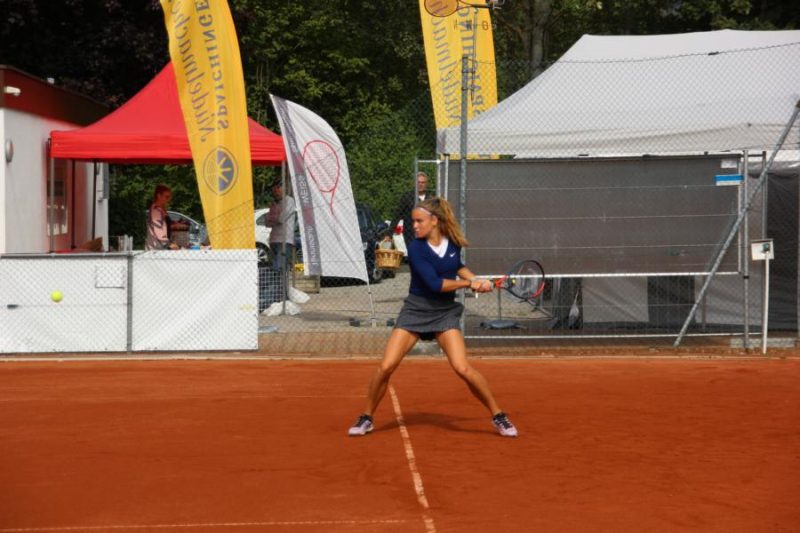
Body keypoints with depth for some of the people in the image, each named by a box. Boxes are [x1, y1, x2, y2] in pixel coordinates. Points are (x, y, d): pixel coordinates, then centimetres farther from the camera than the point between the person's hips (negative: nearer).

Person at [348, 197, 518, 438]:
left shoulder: (454, 242, -2)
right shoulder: (416, 248, -14)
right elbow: (435, 284, -21)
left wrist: (473, 277, 3)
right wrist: (469, 284, -15)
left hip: (445, 312, 1)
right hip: (415, 310, -1)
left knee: (463, 368, -14)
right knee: (386, 367, -10)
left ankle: (498, 416, 2)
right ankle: (367, 418, 10)